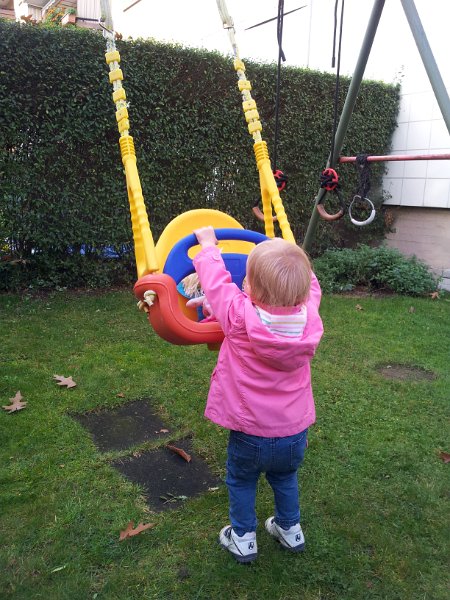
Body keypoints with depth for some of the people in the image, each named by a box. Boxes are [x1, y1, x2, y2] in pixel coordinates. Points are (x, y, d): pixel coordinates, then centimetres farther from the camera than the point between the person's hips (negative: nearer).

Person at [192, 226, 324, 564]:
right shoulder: (310, 318, -17)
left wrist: (208, 245, 7)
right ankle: (291, 529, 47)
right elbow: (310, 286, 6)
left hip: (250, 434, -3)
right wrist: (293, 263, 21)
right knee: (285, 477, 31)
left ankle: (243, 538, 39)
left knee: (241, 481, 24)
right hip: (295, 434, 4)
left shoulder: (240, 317, -26)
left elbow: (217, 281, -10)